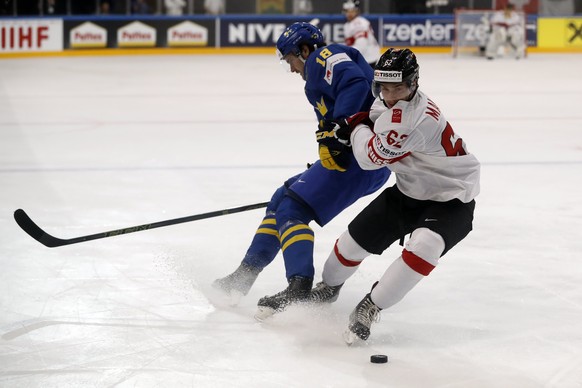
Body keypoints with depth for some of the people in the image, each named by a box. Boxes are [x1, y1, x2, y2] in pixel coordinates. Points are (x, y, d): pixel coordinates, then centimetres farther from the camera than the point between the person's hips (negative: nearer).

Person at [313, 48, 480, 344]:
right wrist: (344, 129, 0)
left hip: (450, 200, -8)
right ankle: (328, 286, 37)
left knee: (424, 246, -34)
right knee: (354, 239, 6)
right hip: (409, 192, 8)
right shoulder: (388, 102, -7)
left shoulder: (417, 117, -34)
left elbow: (371, 157, -27)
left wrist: (357, 129, -7)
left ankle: (371, 307, -21)